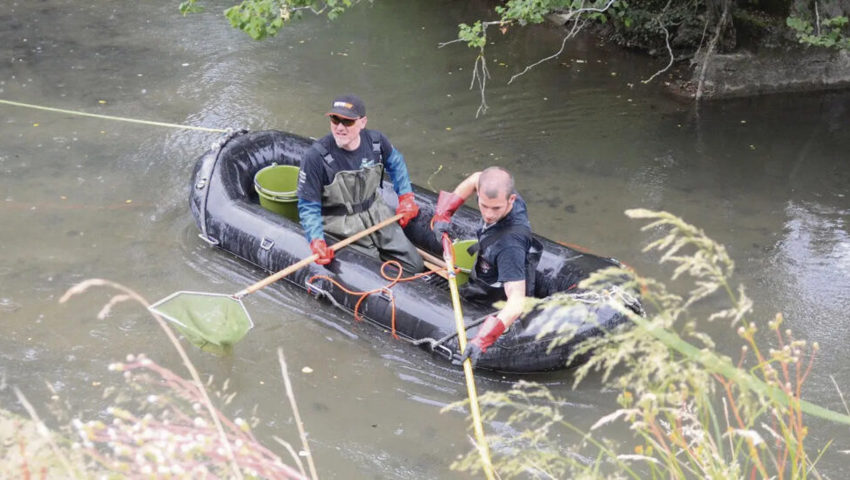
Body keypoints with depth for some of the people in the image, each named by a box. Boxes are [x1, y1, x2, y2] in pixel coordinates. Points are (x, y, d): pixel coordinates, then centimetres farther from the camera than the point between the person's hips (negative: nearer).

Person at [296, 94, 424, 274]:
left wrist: (406, 197, 8)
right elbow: (308, 206, -16)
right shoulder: (316, 156, -23)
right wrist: (316, 240, -31)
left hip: (376, 212, 5)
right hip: (341, 223, -5)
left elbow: (395, 163, 16)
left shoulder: (376, 141, -9)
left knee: (415, 266, 4)